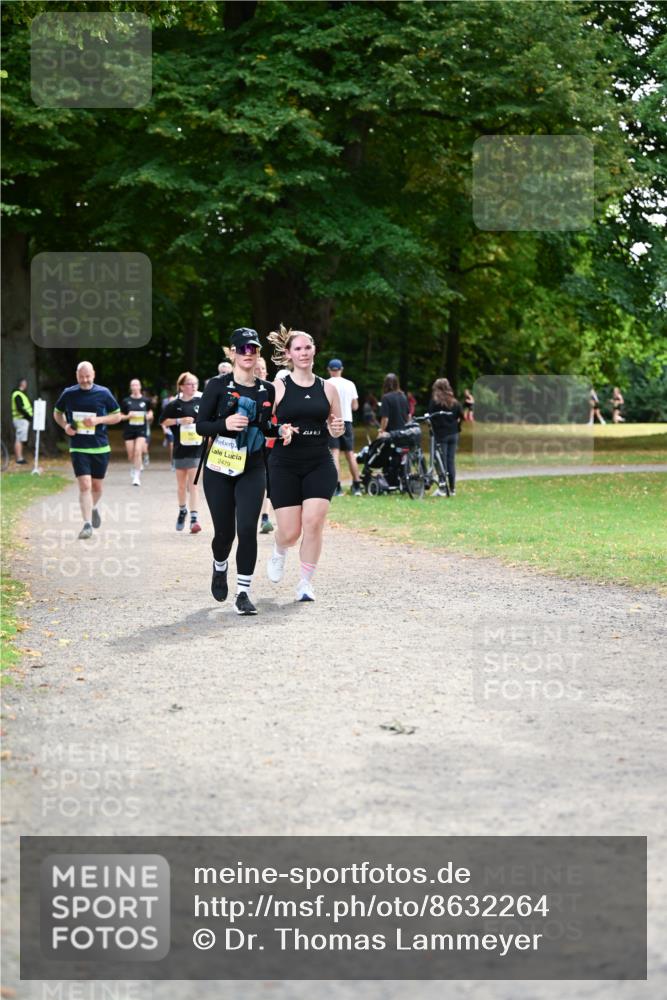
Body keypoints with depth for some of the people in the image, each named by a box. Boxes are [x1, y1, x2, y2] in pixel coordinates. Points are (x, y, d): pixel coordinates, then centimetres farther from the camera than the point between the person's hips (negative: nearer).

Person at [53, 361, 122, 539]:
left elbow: (117, 416, 4)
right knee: (84, 485, -14)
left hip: (100, 448, 1)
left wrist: (98, 420, -13)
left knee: (97, 486, 13)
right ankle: (87, 524, -12)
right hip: (78, 448, -1)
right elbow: (57, 413, 16)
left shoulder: (103, 393, -2)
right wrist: (65, 426, -4)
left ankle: (94, 508, 45)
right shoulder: (68, 394, 1)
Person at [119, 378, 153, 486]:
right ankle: (133, 468, 38)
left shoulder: (146, 400, 2)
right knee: (131, 455, 5)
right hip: (129, 429, 1)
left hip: (141, 429, -1)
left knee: (138, 452, -16)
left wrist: (148, 416, -7)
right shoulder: (126, 401, 1)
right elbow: (120, 416, 7)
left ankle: (137, 477, -13)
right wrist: (128, 416, -13)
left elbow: (150, 413, 15)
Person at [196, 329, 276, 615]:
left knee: (247, 529, -13)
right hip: (219, 470, -1)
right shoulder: (218, 385, -2)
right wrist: (225, 423, -22)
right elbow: (201, 425, -4)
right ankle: (219, 567, 41)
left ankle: (243, 594, -6)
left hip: (252, 470, 1)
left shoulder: (268, 390, 7)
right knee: (225, 532, 6)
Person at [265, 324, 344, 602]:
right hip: (284, 466, -2)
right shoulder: (277, 388, 0)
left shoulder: (327, 388, 8)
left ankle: (306, 582, 3)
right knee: (290, 531, -2)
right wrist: (280, 431, -20)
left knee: (313, 523, -12)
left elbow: (336, 430, 17)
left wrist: (337, 428, -7)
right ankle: (279, 552, 35)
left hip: (319, 465, 2)